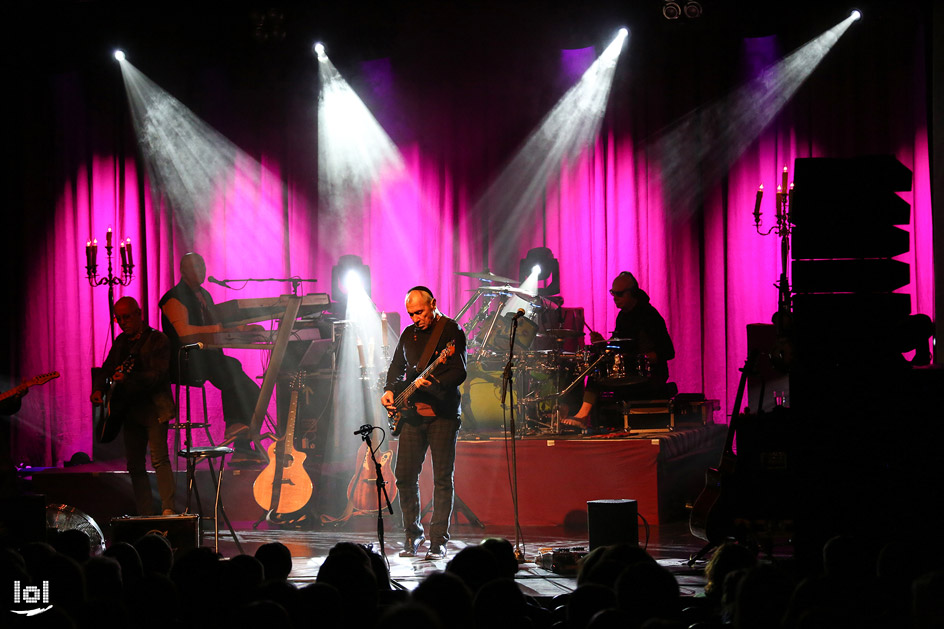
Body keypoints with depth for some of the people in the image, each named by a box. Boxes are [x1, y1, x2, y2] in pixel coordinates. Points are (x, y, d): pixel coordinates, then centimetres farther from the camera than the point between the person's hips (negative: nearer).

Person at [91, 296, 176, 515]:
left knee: (159, 459, -17)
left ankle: (168, 510, -22)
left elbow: (159, 374, -18)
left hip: (154, 408, -8)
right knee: (134, 464, 6)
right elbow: (106, 368, 22)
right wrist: (98, 389, 2)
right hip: (129, 409, 8)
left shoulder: (157, 339, -6)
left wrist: (128, 379, -31)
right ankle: (145, 516, 9)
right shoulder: (121, 341, 16)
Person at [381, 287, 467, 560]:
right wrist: (390, 390, 8)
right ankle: (412, 535, 16)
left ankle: (438, 541, 0)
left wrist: (433, 382, -27)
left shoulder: (451, 331, -4)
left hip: (442, 414, -5)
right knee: (405, 476, 1)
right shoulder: (409, 334, 14)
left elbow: (459, 373, -13)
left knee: (443, 478, -5)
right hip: (412, 414, 5)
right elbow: (396, 368, 26)